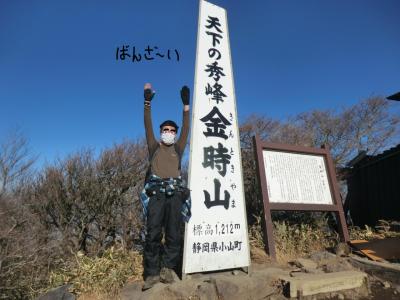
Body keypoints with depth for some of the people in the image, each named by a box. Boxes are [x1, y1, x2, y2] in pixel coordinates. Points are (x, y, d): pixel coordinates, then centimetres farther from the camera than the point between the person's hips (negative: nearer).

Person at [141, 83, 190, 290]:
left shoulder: (178, 149, 21)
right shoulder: (154, 147, 20)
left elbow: (186, 128, 12)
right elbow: (148, 126, 10)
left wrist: (186, 105, 5)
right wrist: (147, 103, 2)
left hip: (175, 193, 1)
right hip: (156, 193, -1)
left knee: (174, 233, 0)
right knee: (153, 233, -4)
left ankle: (168, 268, 10)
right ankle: (152, 273, 4)